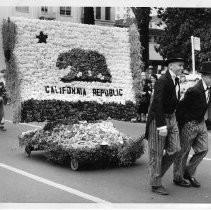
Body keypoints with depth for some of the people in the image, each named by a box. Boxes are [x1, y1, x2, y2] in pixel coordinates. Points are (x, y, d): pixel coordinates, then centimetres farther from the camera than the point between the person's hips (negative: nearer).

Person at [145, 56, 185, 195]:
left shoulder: (176, 80, 10)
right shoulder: (162, 81, -18)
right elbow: (157, 103, -23)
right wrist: (161, 126, -27)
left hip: (171, 118, 8)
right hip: (158, 119, -8)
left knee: (175, 149, 2)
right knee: (157, 153, 1)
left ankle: (157, 172, 21)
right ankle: (156, 184, 11)